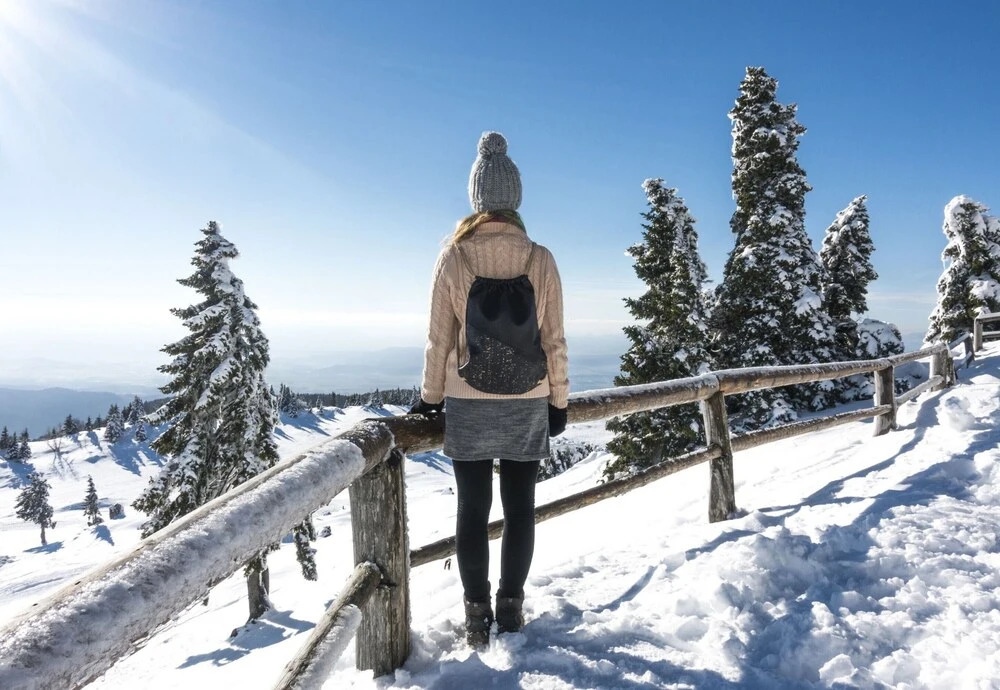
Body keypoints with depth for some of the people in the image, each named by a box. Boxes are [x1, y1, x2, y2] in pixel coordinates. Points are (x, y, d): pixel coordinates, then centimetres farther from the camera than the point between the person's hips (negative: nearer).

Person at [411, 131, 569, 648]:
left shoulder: (453, 257, -7)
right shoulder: (539, 259, -5)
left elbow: (439, 339, -4)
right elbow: (553, 339, -2)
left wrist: (430, 397, 9)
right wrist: (559, 401, 8)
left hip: (468, 403, -1)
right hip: (527, 403, 1)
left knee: (472, 511, 9)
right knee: (519, 509, 13)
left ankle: (478, 614, 17)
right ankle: (511, 606, 23)